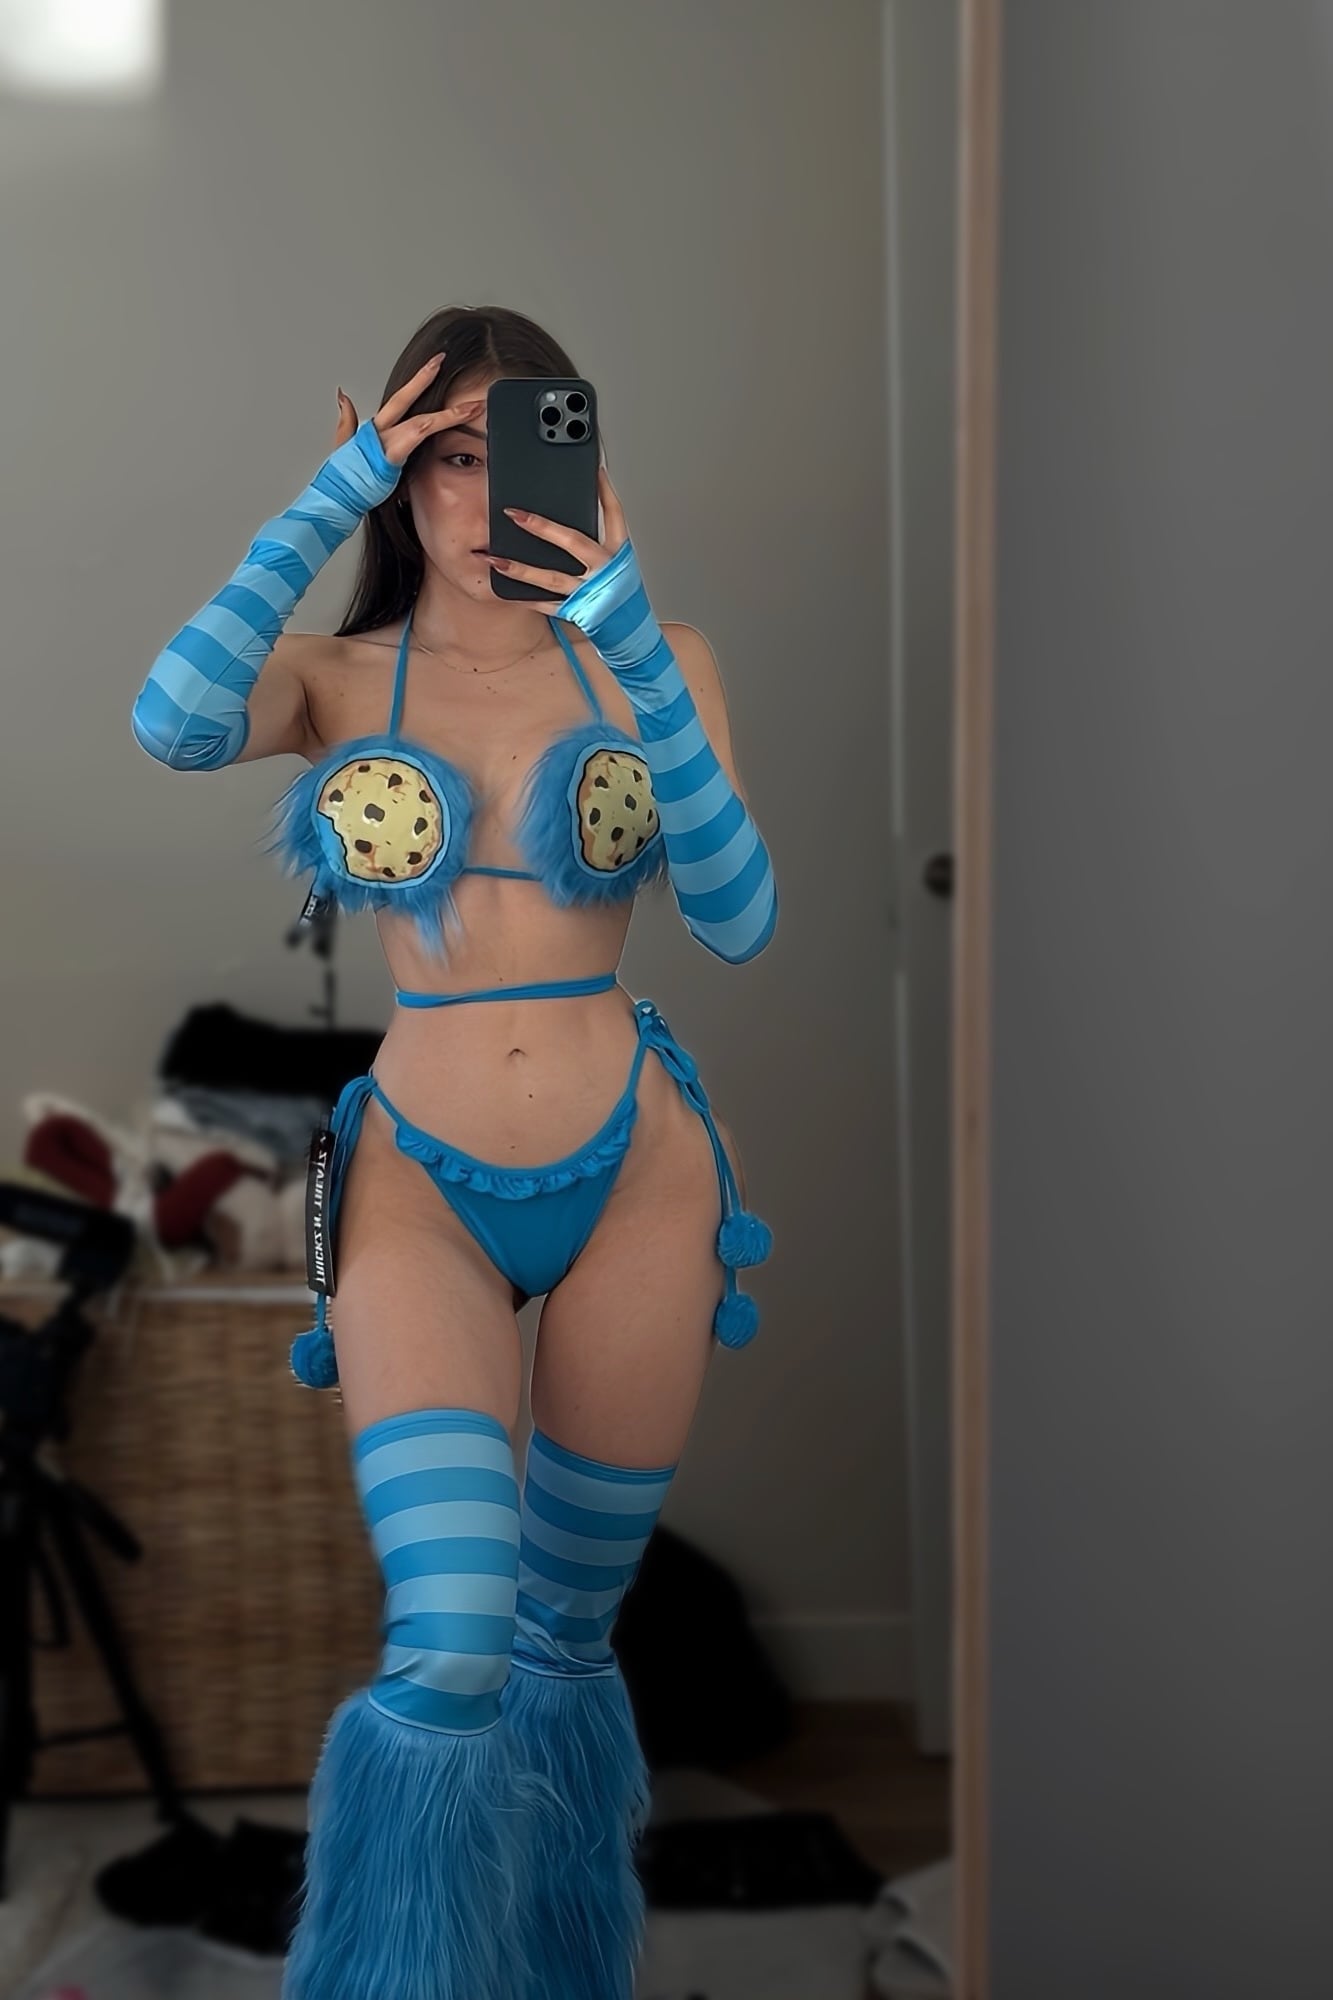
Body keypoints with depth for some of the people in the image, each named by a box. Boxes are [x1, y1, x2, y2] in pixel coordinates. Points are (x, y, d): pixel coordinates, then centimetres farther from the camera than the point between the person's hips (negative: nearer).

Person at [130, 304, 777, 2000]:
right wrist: (326, 502, -14)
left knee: (565, 1642, 13)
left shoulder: (650, 662, 4)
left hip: (635, 1174, 2)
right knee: (449, 1661, -21)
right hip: (423, 1187, -1)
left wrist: (631, 636, -19)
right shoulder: (337, 677, 3)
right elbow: (173, 726, -20)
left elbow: (738, 923, -11)